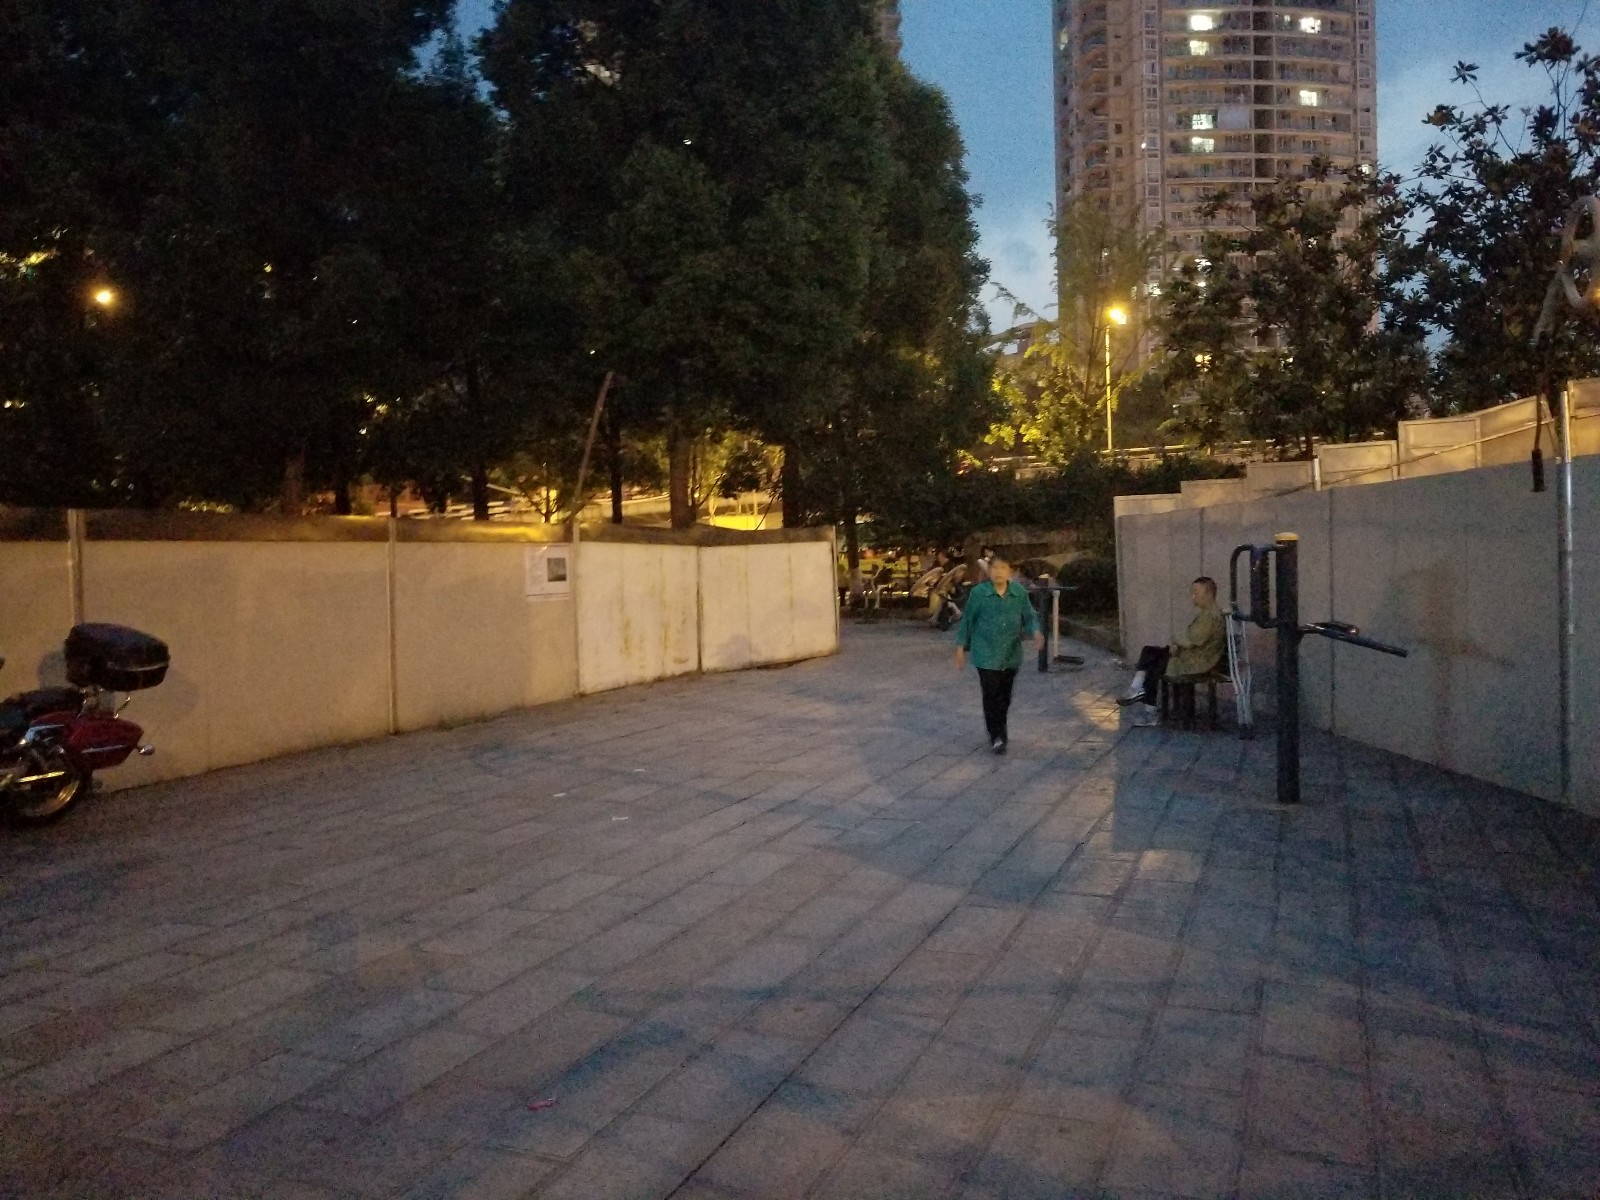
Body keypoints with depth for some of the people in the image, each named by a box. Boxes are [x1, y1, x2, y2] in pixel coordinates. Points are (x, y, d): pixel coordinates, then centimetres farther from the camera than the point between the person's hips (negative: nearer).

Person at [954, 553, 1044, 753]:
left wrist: (1035, 632, -16)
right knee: (991, 695, -6)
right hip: (986, 655, -3)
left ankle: (999, 731, 33)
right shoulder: (979, 593, -9)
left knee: (1005, 696, 14)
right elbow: (967, 620, 0)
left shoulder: (1020, 593, -3)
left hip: (1011, 655, 3)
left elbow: (1029, 617, 5)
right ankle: (996, 736, 1)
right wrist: (961, 647, 2)